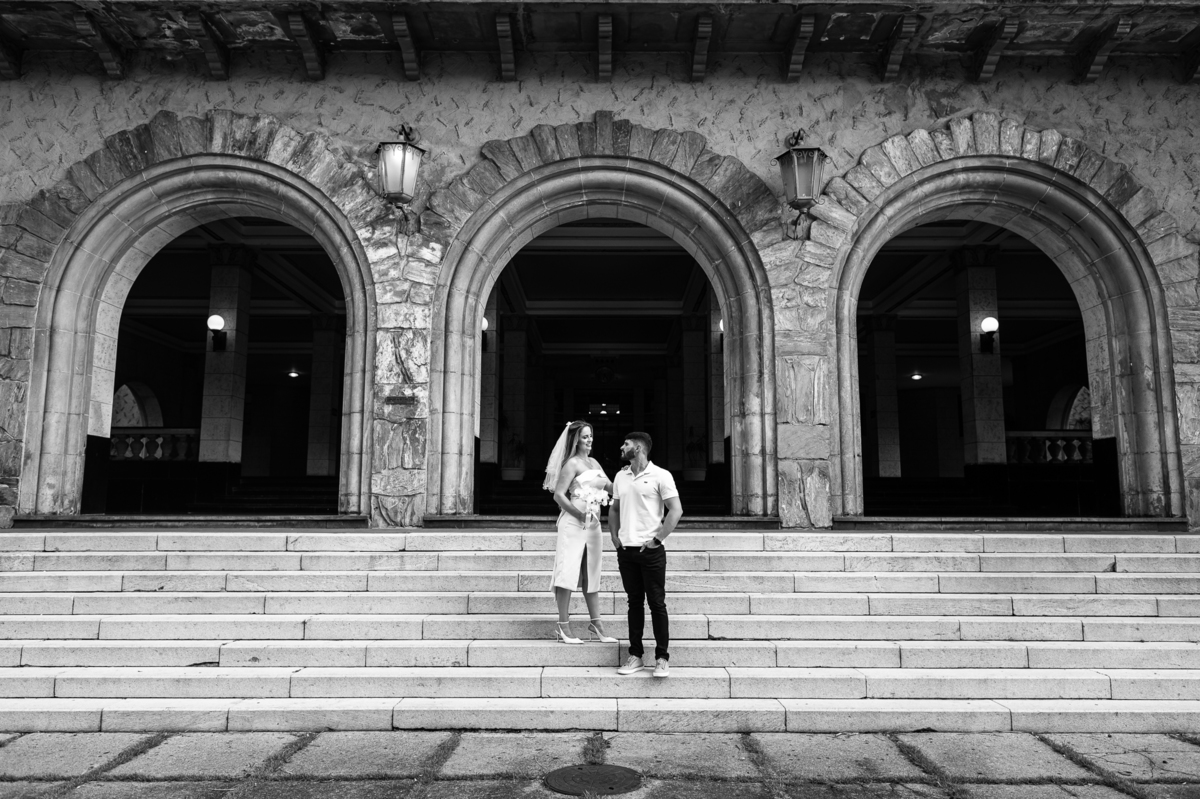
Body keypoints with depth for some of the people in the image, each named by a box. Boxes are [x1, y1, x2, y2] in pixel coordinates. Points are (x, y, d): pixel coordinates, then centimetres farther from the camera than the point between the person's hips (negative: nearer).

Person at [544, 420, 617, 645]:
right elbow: (558, 495, -13)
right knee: (568, 573, -5)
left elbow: (611, 487, 11)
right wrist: (581, 515, -16)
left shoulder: (594, 462, 14)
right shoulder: (572, 463, -9)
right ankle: (563, 626, -1)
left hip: (593, 524, 8)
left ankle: (595, 623, 20)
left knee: (591, 574, 13)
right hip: (573, 523, -8)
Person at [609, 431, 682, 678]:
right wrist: (614, 535, 7)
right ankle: (635, 655, 18)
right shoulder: (620, 476, 11)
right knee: (634, 602, 11)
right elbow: (614, 509, 20)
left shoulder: (660, 475, -7)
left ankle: (662, 657, 9)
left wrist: (657, 538, -13)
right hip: (626, 549, 5)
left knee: (656, 603, 1)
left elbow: (676, 510, -11)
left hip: (651, 550, -5)